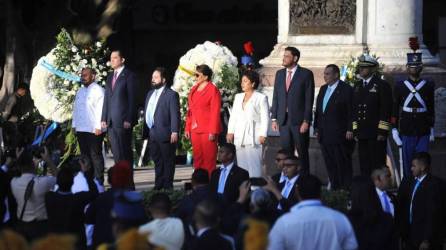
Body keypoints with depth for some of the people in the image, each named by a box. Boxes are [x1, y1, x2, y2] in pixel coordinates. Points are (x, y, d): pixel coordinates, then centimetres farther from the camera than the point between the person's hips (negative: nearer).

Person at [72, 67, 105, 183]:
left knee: (95, 155, -6)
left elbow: (100, 108, -13)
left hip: (94, 130, -7)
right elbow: (75, 108, 21)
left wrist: (98, 127, -18)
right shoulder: (80, 92, 19)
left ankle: (98, 181, -4)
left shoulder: (97, 90, -6)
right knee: (85, 155, 10)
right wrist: (74, 125, 13)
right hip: (81, 129, 7)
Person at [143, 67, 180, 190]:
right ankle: (158, 185, 22)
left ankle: (167, 186, 4)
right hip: (152, 134, 8)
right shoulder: (150, 94, 17)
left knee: (168, 161, 0)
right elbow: (147, 113, 17)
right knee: (157, 161, 14)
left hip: (165, 134, -8)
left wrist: (174, 132, -18)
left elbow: (175, 115, -12)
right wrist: (146, 131, 12)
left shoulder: (171, 94, -7)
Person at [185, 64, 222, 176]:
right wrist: (187, 128, 11)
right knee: (197, 159, 8)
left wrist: (213, 132, -16)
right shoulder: (194, 90, 15)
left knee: (208, 159, -4)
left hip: (208, 130, -7)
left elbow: (215, 112, -11)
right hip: (195, 130, 7)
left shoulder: (213, 90, -7)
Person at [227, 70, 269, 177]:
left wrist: (263, 135, -12)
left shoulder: (261, 98, 0)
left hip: (253, 136, -6)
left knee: (253, 163, -9)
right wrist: (230, 132, 8)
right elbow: (233, 116, 17)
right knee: (241, 163, 3)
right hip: (239, 136, 6)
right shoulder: (238, 97, 18)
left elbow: (265, 118, -5)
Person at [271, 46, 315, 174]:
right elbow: (276, 97, 13)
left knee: (302, 153, 1)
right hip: (284, 120, 5)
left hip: (299, 120, -5)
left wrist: (306, 121, -12)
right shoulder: (279, 74, 12)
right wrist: (274, 118, 6)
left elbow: (309, 99, -7)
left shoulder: (306, 74, -3)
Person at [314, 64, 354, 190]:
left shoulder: (346, 90, -6)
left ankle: (346, 189, 0)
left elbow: (351, 112, -10)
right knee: (330, 165, 9)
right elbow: (318, 110, 19)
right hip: (325, 135, 7)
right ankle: (334, 188, 15)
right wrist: (317, 128, 13)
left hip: (340, 135, -7)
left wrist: (350, 130, -15)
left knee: (343, 164, -4)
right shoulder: (323, 89, 16)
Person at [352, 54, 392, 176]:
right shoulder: (357, 86, 16)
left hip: (377, 134, -6)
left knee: (377, 165, -5)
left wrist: (382, 132, -13)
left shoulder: (382, 85, -3)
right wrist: (355, 130, 11)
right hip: (362, 133, 6)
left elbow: (386, 110, -8)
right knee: (364, 166, 6)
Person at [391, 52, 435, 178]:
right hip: (406, 132, 0)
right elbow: (395, 109, 5)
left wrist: (431, 128, 8)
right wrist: (394, 129, 1)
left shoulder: (428, 85, 5)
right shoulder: (399, 86, 2)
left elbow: (431, 108, 10)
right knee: (407, 161, 4)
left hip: (423, 131, 0)